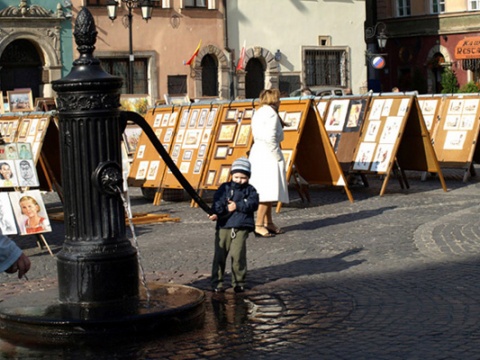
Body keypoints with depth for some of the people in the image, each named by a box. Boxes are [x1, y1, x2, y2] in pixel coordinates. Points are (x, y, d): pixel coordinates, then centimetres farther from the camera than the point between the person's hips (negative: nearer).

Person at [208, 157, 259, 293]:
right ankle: (217, 282, 10)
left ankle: (238, 282, 9)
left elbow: (253, 204, -6)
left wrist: (237, 206, -14)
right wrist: (216, 213, -26)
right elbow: (218, 202, -7)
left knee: (238, 255, -5)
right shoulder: (224, 188, 7)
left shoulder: (250, 190, 10)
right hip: (224, 226, 1)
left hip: (241, 227, 0)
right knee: (220, 254, 1)